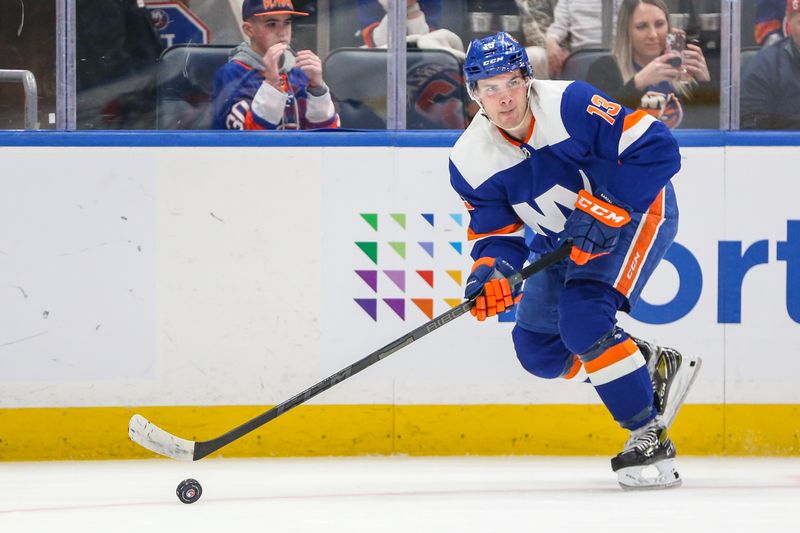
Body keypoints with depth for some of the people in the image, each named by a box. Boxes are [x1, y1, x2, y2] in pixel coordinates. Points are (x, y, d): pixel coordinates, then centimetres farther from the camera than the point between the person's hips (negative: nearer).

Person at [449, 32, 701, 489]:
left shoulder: (570, 105, -29)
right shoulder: (471, 160, -12)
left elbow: (656, 148, -29)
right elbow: (497, 231, -7)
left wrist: (607, 209, -33)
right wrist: (491, 271, -29)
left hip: (637, 211, -7)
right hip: (564, 239, 8)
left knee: (582, 318, -26)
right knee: (538, 348, 5)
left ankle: (650, 436, -17)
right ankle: (657, 368, 19)